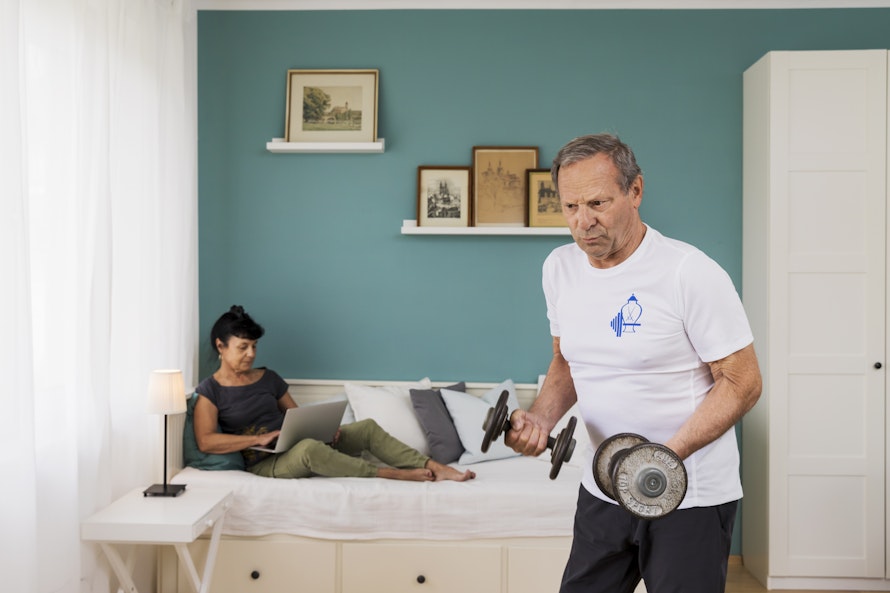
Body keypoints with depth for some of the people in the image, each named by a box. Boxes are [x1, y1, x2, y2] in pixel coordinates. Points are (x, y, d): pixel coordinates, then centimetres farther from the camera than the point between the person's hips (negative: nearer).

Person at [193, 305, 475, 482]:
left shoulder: (268, 378, 15)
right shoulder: (210, 390, -2)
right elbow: (205, 441, -15)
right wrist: (258, 438, -22)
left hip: (298, 446, 7)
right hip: (265, 464, -7)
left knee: (367, 427, -11)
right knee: (309, 448, -39)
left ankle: (435, 467, -19)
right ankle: (393, 474, -30)